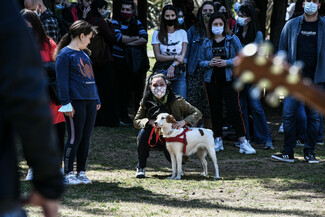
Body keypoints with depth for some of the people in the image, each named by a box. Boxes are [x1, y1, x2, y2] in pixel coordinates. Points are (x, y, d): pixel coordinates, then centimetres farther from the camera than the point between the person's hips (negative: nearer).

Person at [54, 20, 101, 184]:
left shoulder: (84, 54, 20)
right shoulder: (64, 54, -6)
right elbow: (62, 81, -10)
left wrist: (97, 99, 21)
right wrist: (66, 103, -15)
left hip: (90, 101, 8)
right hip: (75, 101, -8)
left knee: (85, 138, 8)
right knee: (75, 138, -7)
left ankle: (81, 172, 14)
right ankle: (68, 174, -1)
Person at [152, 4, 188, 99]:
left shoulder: (182, 33, 11)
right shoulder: (157, 34, 8)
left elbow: (183, 56, 2)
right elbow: (158, 56, 0)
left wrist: (173, 66, -15)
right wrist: (175, 57, -10)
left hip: (179, 74, 1)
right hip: (162, 72, -1)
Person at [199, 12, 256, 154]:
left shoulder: (233, 40, 1)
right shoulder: (206, 43, 9)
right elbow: (201, 62, 11)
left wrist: (227, 62, -15)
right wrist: (209, 63, -10)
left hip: (229, 80, -3)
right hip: (212, 80, 3)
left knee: (234, 109, -10)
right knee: (215, 110, 6)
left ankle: (243, 142, -11)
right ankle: (218, 140, 17)